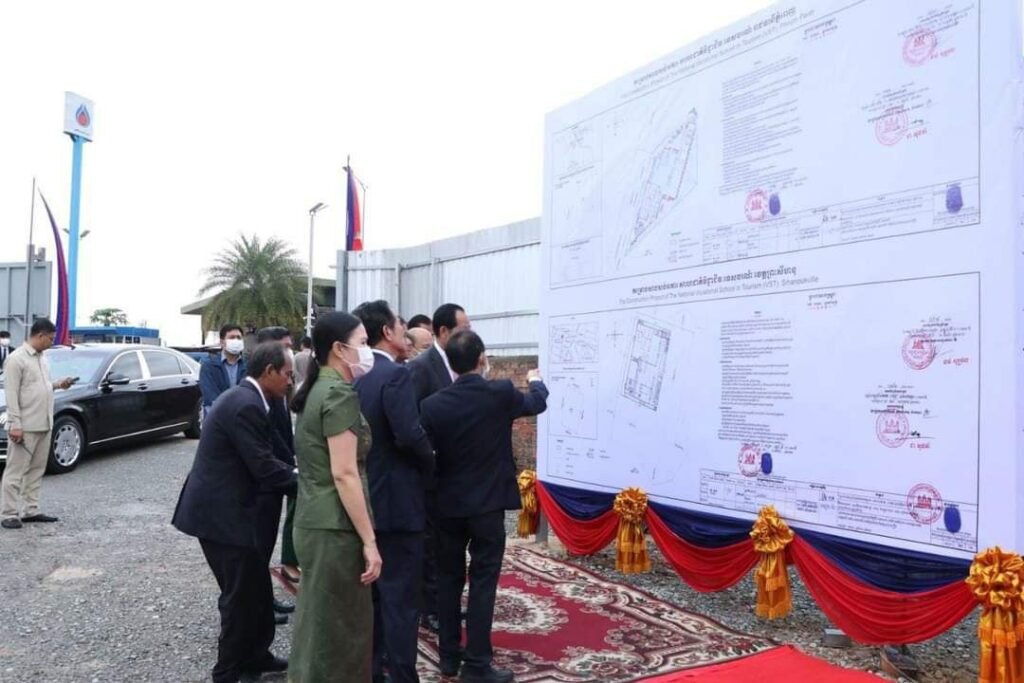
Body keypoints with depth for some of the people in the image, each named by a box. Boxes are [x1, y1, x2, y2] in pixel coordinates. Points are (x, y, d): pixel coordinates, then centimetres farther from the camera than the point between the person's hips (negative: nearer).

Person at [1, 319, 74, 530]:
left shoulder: (42, 358, 14)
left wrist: (57, 385, 5)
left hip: (44, 425, 8)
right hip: (25, 426, -8)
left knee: (36, 470, 12)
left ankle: (30, 510, 19)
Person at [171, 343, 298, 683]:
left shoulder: (243, 399, 11)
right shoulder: (245, 406, -22)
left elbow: (260, 462, 14)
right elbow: (264, 468, -22)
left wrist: (295, 474, 4)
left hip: (226, 507, 10)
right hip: (222, 513, -10)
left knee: (256, 588, 19)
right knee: (241, 595, 3)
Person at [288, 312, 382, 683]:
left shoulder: (318, 390, 12)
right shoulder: (340, 394, -16)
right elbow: (344, 474, -21)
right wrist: (369, 540, -18)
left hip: (314, 522, 9)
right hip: (335, 527, -9)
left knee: (318, 620, 19)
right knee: (338, 625, 3)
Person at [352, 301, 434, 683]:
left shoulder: (358, 377, 8)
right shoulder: (395, 374, -18)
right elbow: (410, 435, -26)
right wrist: (429, 461, -8)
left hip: (365, 499, 9)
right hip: (395, 501, -9)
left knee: (371, 592, 18)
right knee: (400, 597, -1)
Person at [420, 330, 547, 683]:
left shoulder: (432, 404, -7)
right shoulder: (500, 393, -11)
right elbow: (537, 403, 9)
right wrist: (536, 381, 31)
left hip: (447, 504, 3)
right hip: (487, 503, -3)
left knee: (449, 579, 14)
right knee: (482, 582, 3)